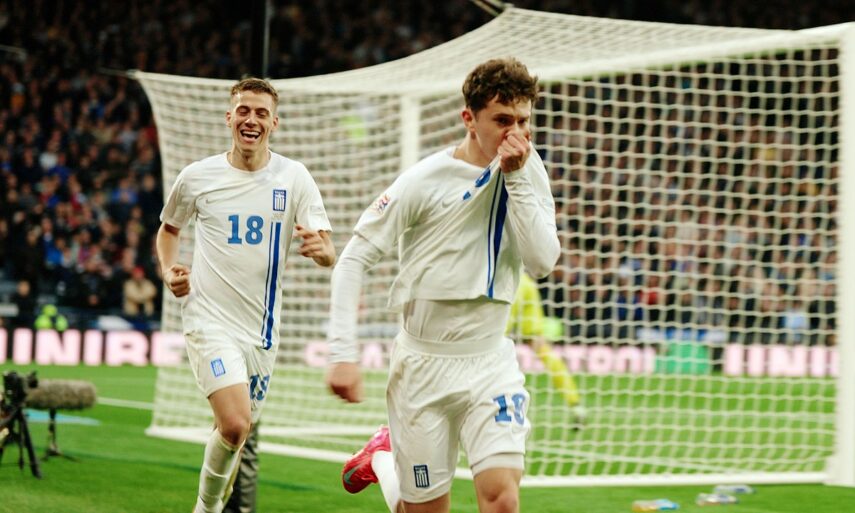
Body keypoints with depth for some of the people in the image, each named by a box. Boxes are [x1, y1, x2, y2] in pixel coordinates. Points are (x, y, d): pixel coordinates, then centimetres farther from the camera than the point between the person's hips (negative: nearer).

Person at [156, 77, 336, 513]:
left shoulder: (294, 178, -1)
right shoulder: (197, 177, -2)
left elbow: (328, 255, -6)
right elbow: (168, 229, 18)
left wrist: (320, 248, -29)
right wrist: (169, 271, -1)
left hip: (261, 325, 3)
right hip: (210, 318, -3)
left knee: (236, 434, 13)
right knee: (234, 426, -21)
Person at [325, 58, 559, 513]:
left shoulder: (528, 173, 0)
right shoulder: (424, 181, -11)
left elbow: (543, 262, -12)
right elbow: (353, 259, -8)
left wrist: (516, 178, -17)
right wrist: (342, 353, -14)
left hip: (491, 361, 2)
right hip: (424, 364, -2)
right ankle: (382, 457, 38)